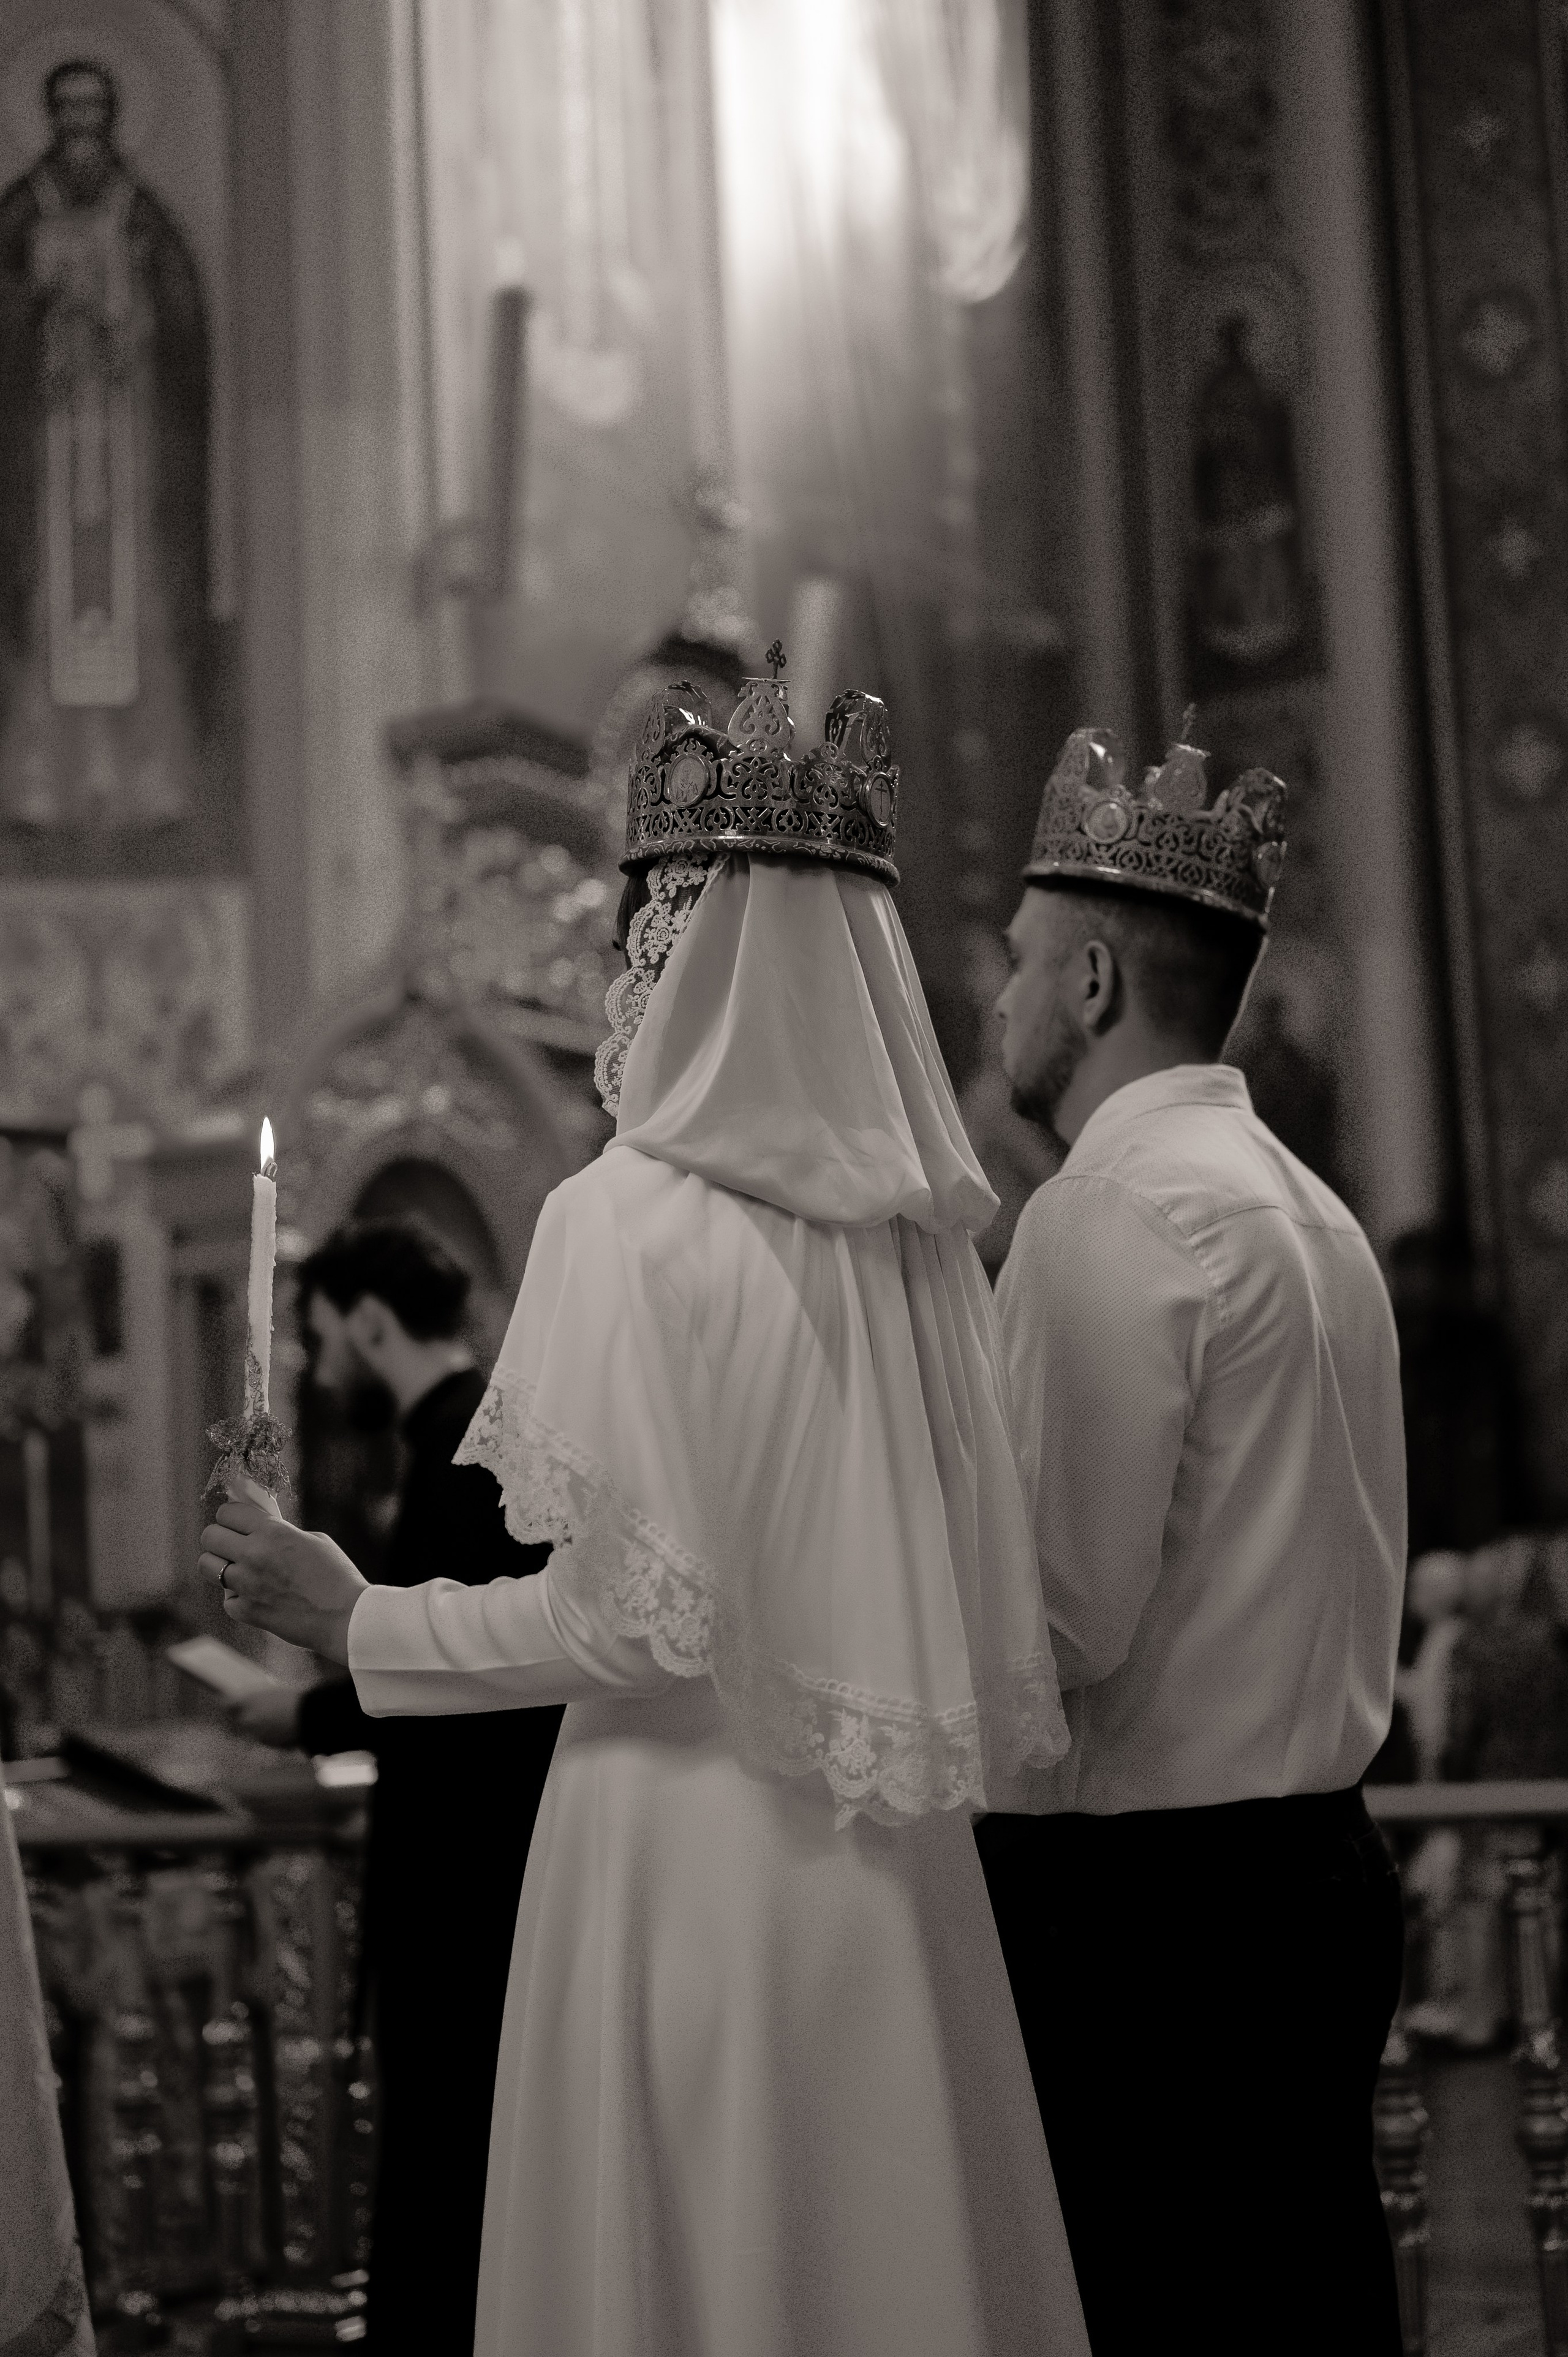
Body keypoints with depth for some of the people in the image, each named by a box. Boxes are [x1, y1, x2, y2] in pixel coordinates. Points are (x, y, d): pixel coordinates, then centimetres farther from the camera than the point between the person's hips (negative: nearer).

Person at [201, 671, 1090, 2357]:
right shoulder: (920, 1228, 5)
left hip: (691, 1834, -6)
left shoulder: (628, 1219, -12)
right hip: (895, 1866, 6)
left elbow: (636, 1617, -14)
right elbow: (926, 1589, 9)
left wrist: (356, 1620, -2)